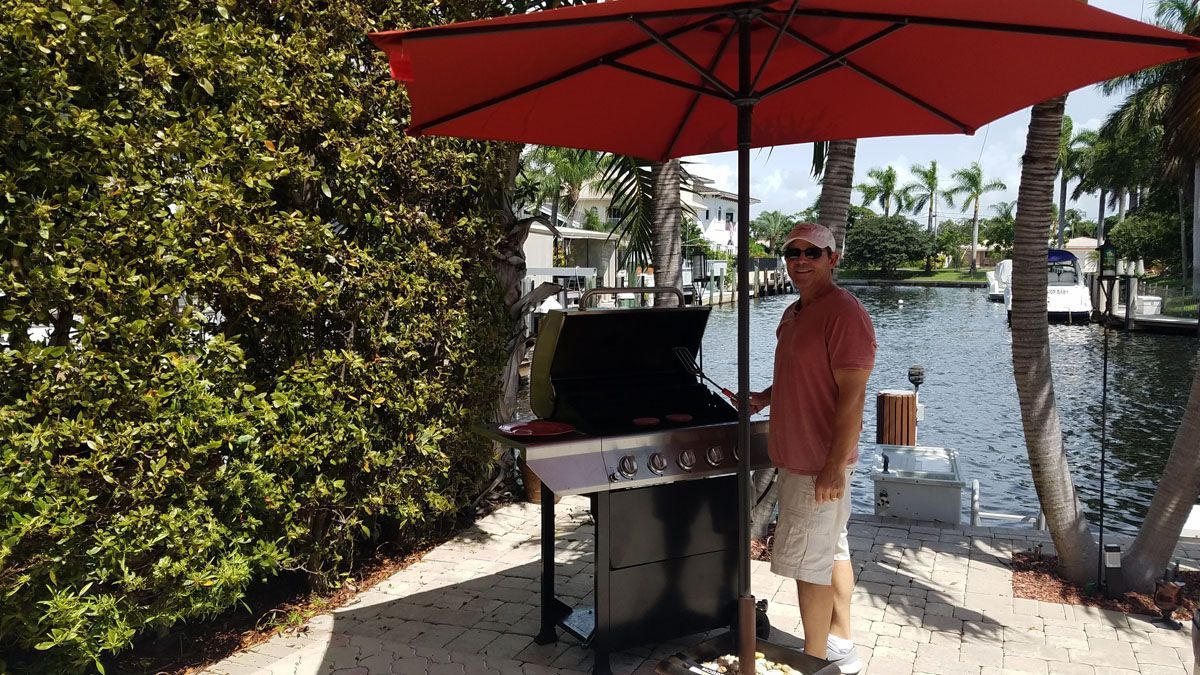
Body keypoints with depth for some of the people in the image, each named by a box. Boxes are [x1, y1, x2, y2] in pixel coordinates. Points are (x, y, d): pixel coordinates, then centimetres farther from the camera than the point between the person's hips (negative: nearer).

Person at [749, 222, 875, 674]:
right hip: (798, 457, 10)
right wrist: (765, 397, 7)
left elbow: (852, 394, -23)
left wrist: (834, 466, -25)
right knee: (832, 551, 19)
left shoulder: (844, 313, -18)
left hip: (820, 464, -10)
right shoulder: (794, 313, 12)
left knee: (808, 561, -1)